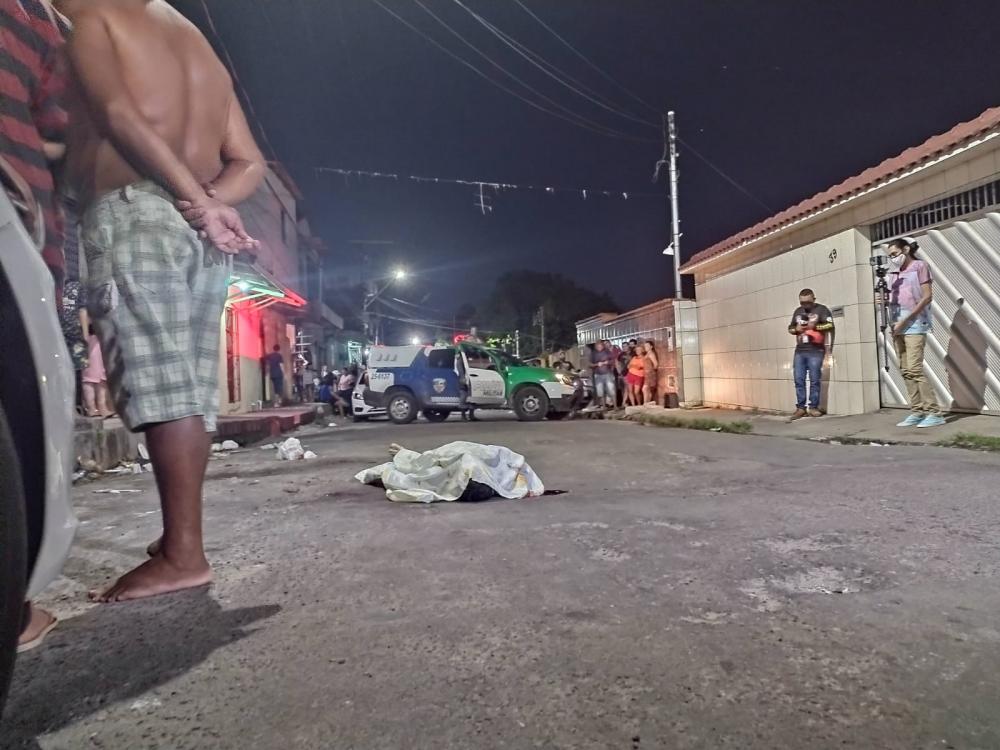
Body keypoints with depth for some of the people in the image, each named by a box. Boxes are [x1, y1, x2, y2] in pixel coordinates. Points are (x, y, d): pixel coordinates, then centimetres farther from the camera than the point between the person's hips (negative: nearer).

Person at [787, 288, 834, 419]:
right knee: (799, 380, 1)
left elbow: (830, 326, -8)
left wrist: (815, 326, -18)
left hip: (816, 351, -5)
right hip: (799, 351, 5)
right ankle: (800, 407, 6)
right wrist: (796, 329, 0)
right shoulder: (797, 311, 17)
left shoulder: (822, 309, 1)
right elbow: (790, 327, 21)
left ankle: (813, 407, 4)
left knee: (815, 380, -2)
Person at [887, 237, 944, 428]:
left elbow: (927, 297, -8)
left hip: (914, 324, -7)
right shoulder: (894, 273, 17)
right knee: (905, 371, 5)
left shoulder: (919, 266, 0)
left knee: (914, 369, -14)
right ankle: (917, 412, 9)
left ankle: (935, 413, -10)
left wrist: (906, 320, -14)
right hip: (898, 326, 7)